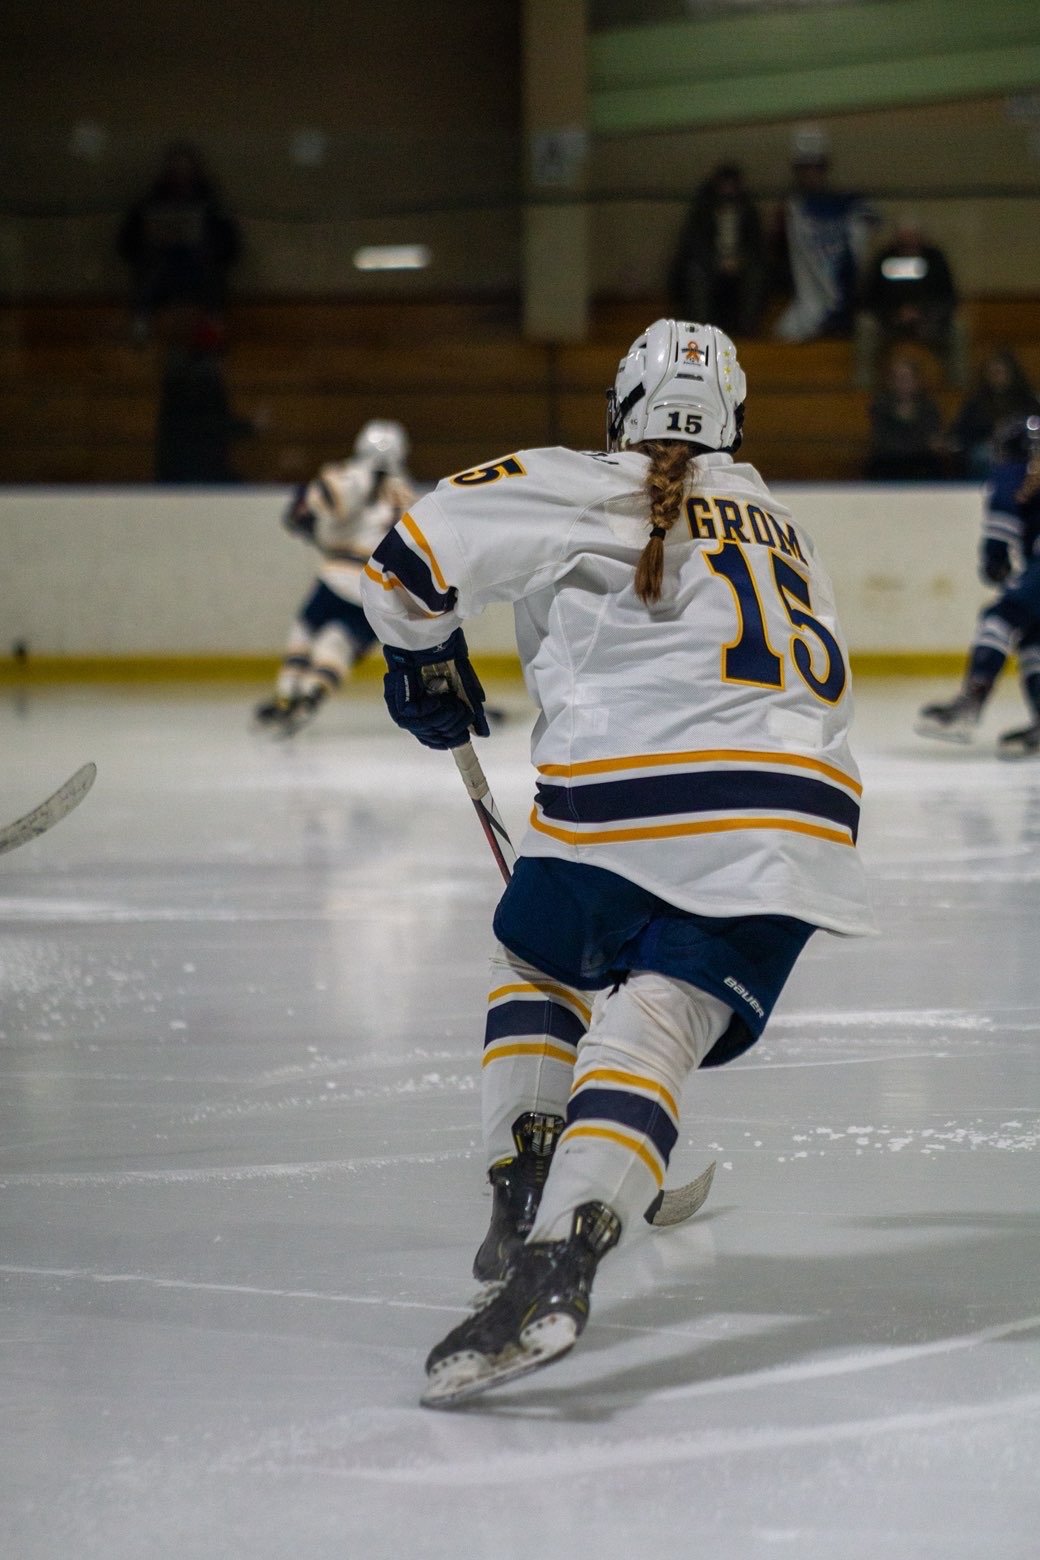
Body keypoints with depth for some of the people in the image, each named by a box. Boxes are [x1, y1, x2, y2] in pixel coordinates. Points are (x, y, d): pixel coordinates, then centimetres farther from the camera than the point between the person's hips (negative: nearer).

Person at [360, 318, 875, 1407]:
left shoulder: (585, 493, 9)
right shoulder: (777, 526, 28)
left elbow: (422, 547, 3)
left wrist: (423, 653, 23)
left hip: (622, 794, -3)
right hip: (793, 811, 4)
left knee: (535, 964, 25)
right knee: (648, 1031, -4)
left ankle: (521, 1198, 20)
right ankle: (561, 1259, -25)